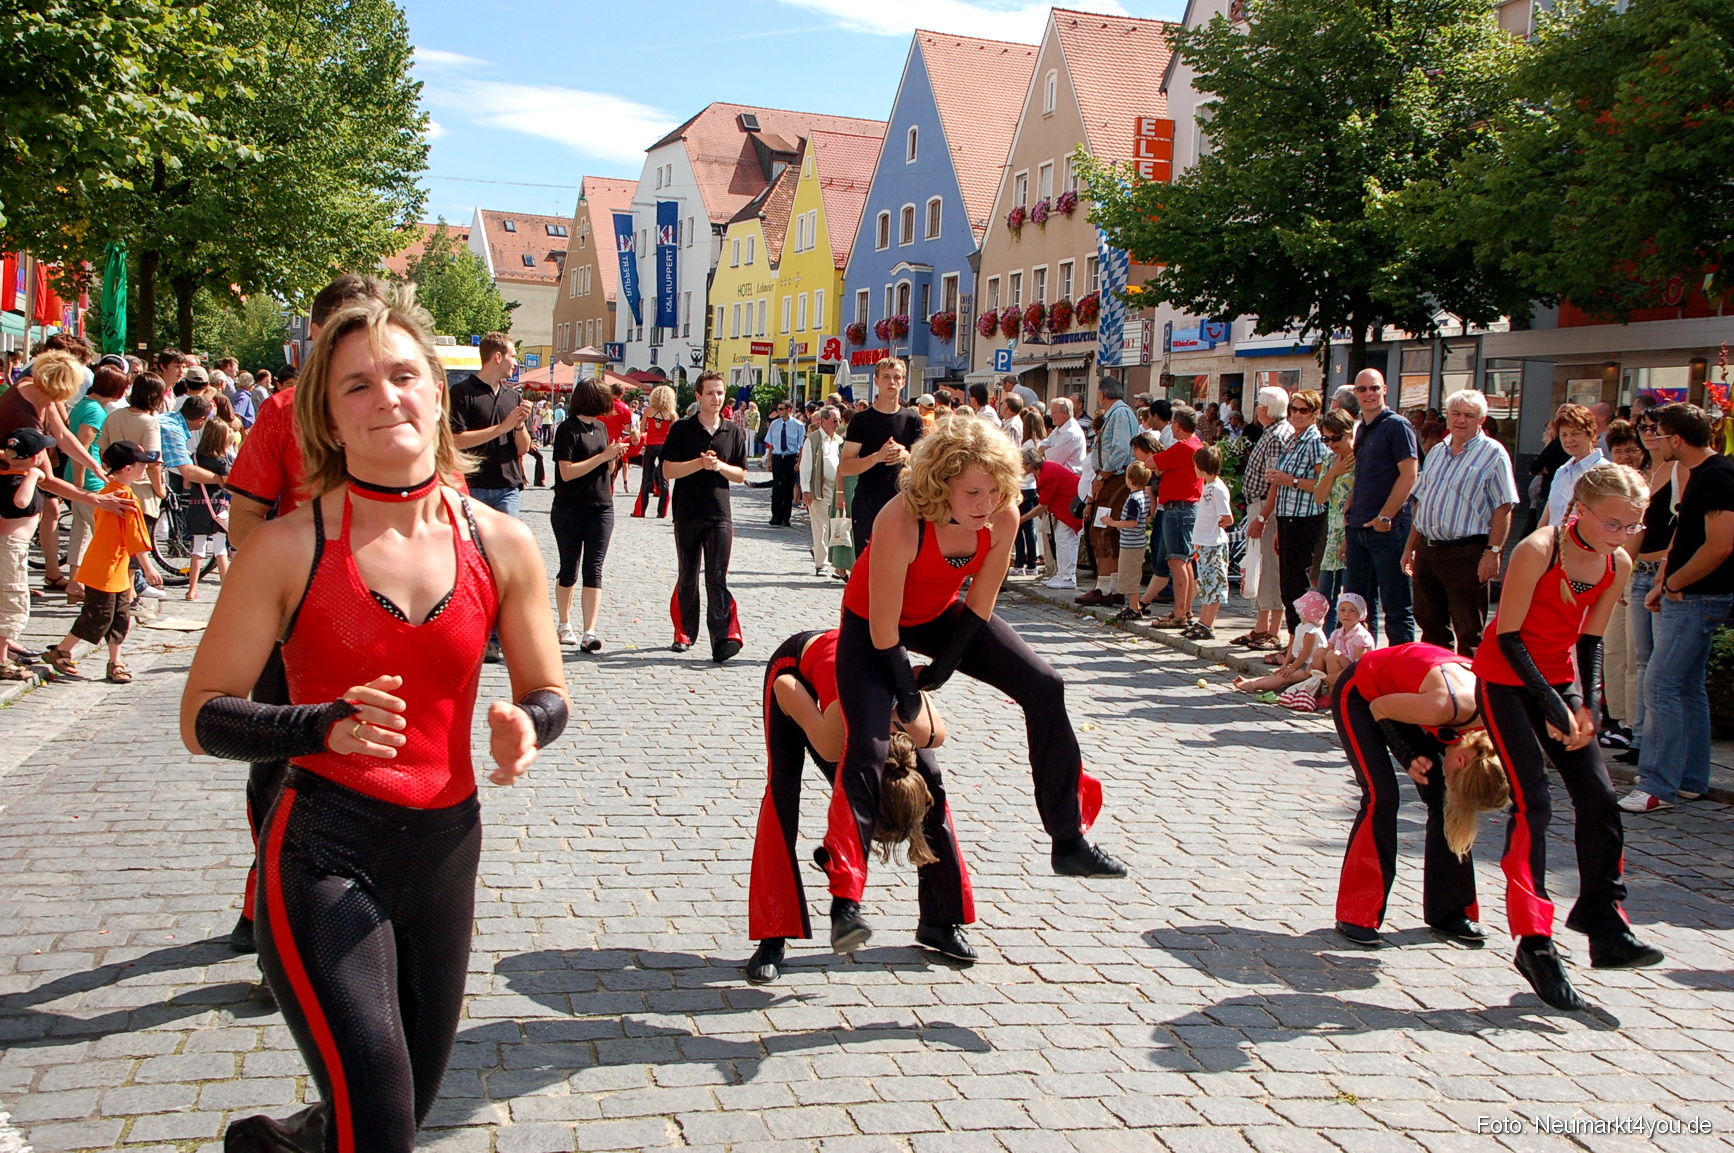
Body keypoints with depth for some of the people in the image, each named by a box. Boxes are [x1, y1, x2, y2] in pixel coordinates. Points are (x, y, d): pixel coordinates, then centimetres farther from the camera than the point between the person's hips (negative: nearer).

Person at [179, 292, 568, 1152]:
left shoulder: (503, 546, 0)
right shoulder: (289, 547, -8)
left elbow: (547, 691, 10)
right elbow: (203, 716, -6)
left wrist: (525, 725, -13)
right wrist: (324, 727, -25)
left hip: (447, 848, 4)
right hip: (323, 853, -4)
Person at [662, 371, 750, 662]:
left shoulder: (734, 432, 8)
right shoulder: (682, 429, 1)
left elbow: (741, 475, 9)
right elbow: (668, 470, -5)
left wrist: (720, 466, -10)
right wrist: (699, 463, -17)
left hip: (720, 515, 0)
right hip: (687, 514, 0)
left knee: (717, 577, -9)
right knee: (687, 577, 10)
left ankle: (723, 638, -17)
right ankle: (684, 633, 22)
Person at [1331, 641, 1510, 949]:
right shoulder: (1445, 707, -39)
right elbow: (1379, 708, -21)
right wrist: (1409, 757, -23)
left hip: (1401, 692, 6)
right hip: (1358, 694, -6)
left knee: (1442, 799, -3)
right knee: (1381, 796, -16)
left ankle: (1449, 911, 9)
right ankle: (1355, 917, -9)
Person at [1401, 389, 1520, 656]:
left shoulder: (1493, 454, -5)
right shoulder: (1437, 452, 16)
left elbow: (1503, 508, -11)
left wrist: (1493, 552, -19)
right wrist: (1410, 547, 17)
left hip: (1466, 554, -7)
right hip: (1427, 551, 7)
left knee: (1469, 634, -2)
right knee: (1431, 626, 14)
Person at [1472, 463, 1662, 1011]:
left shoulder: (1618, 565, -4)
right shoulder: (1537, 551, -23)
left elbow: (1590, 640, 6)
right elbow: (1508, 637, -19)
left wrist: (1587, 704, -6)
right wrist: (1553, 706, -21)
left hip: (1560, 677, 7)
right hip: (1507, 678, -6)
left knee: (1599, 797, 0)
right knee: (1533, 802, -13)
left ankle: (1605, 926, 12)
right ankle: (1535, 944, -8)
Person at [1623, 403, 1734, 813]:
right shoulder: (1693, 473, 13)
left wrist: (1672, 584, -14)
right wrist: (1661, 582, 10)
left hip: (1697, 599, -10)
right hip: (1686, 597, 10)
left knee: (1662, 686, -11)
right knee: (1688, 688, 14)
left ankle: (1659, 786, -8)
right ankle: (1691, 780, 22)